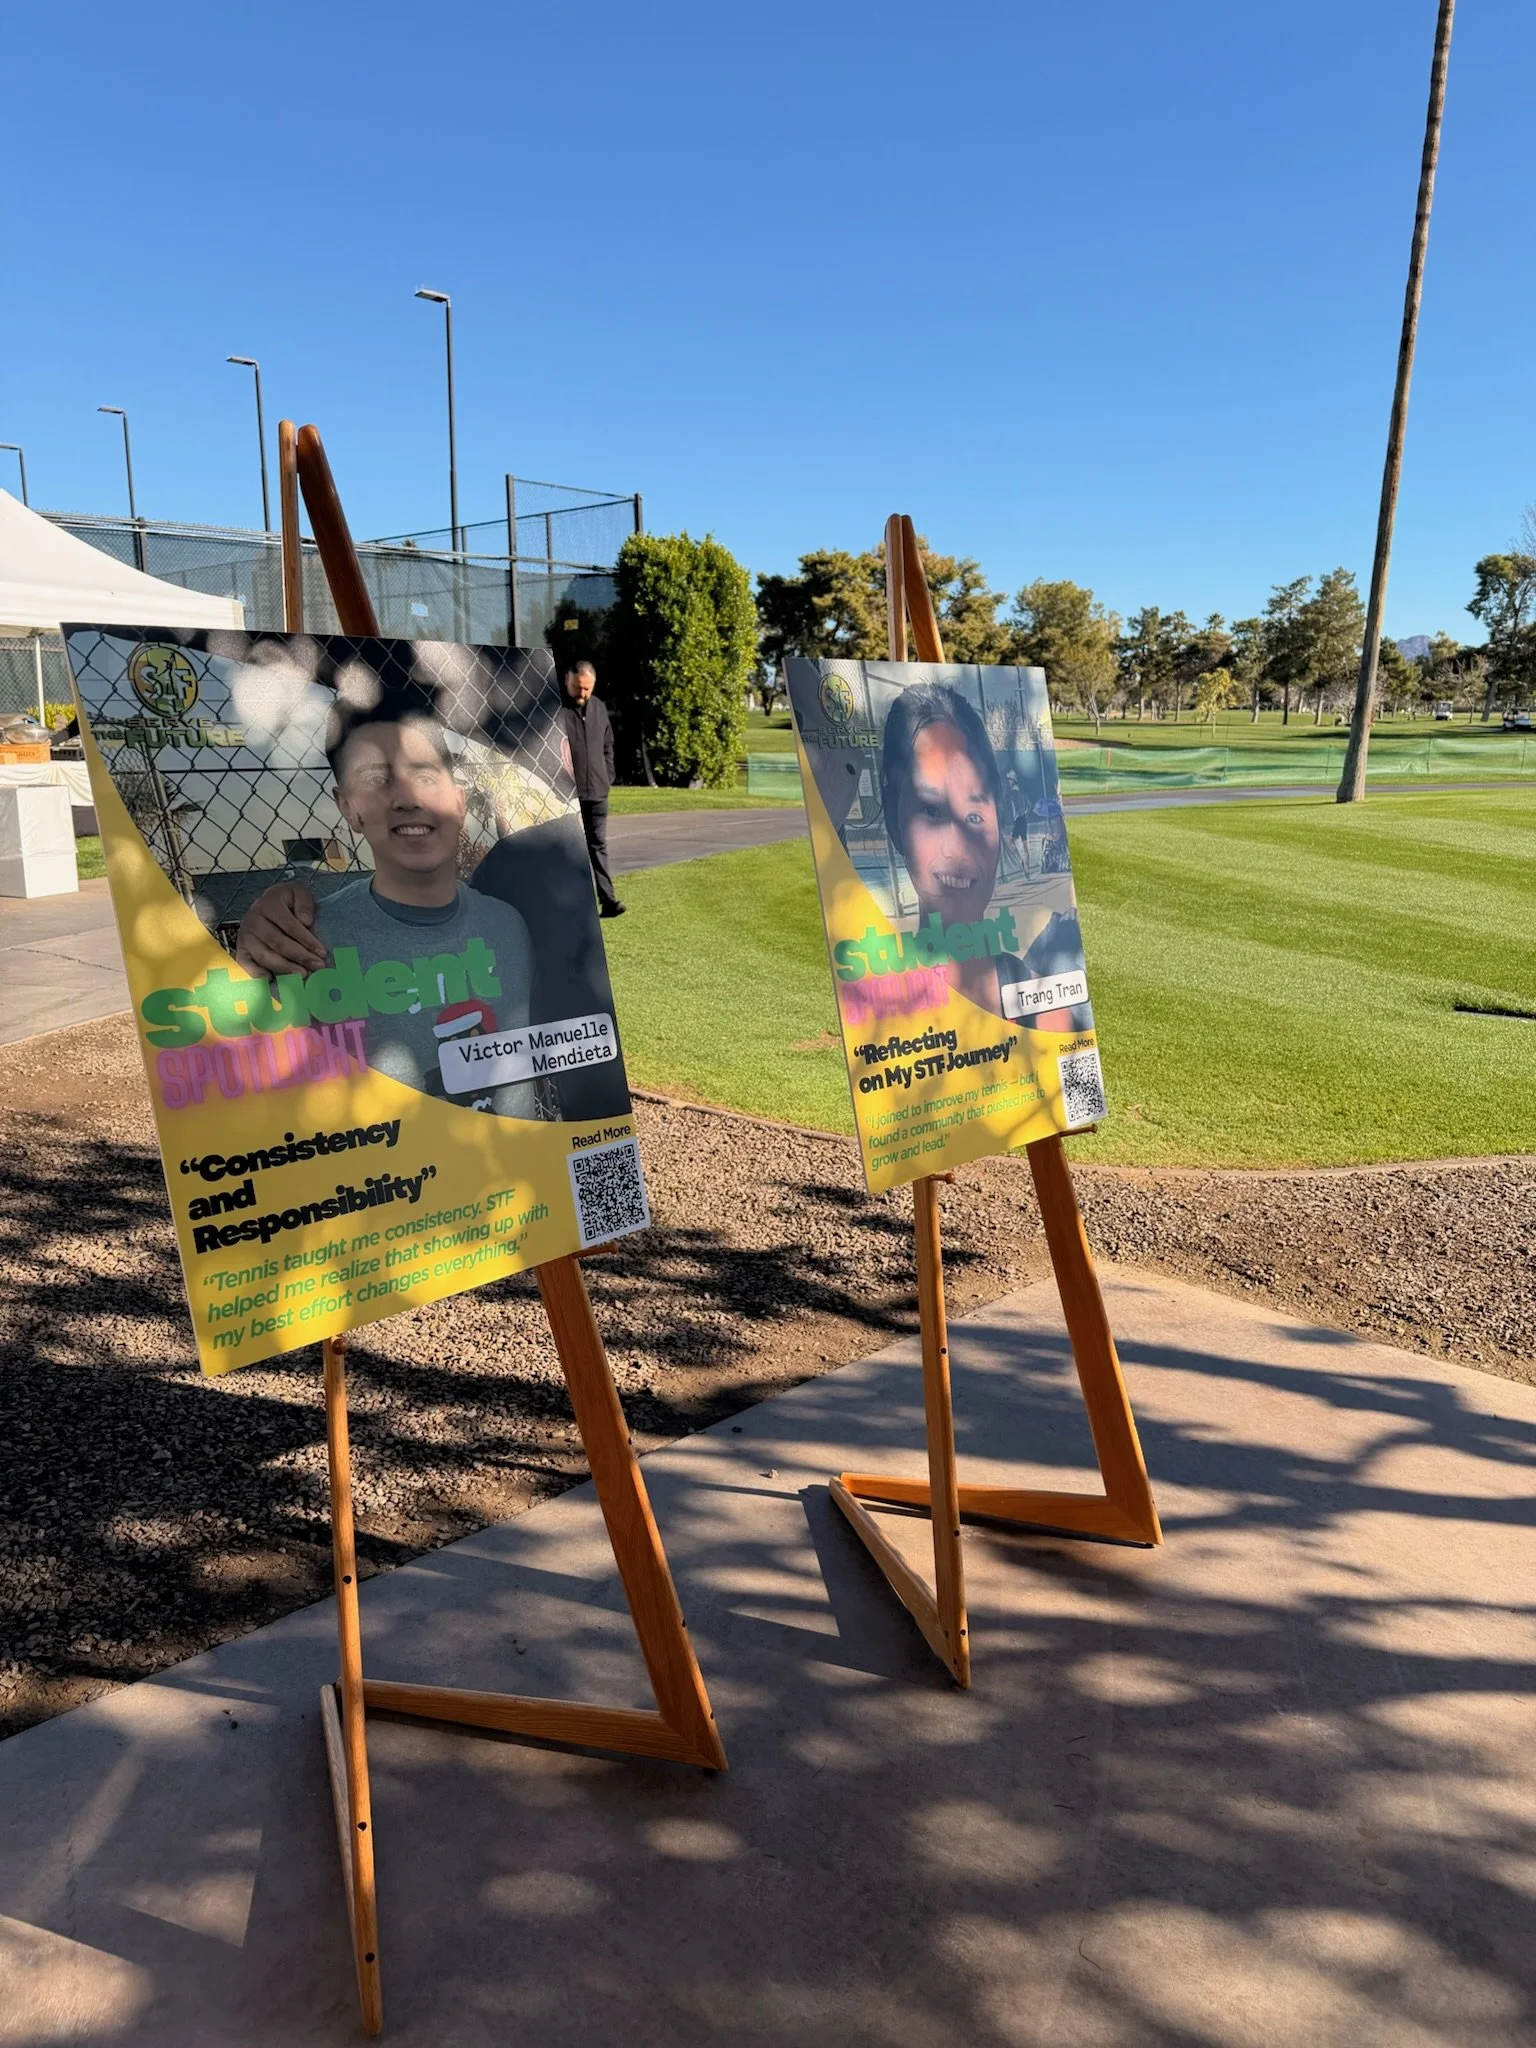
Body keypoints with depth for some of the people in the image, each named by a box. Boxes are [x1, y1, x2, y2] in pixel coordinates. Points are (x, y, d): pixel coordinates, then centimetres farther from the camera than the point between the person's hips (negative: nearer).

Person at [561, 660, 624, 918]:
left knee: (598, 845, 5)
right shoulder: (555, 709, -6)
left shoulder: (599, 708, 12)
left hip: (597, 792, 5)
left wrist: (607, 778, 12)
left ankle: (607, 900, 4)